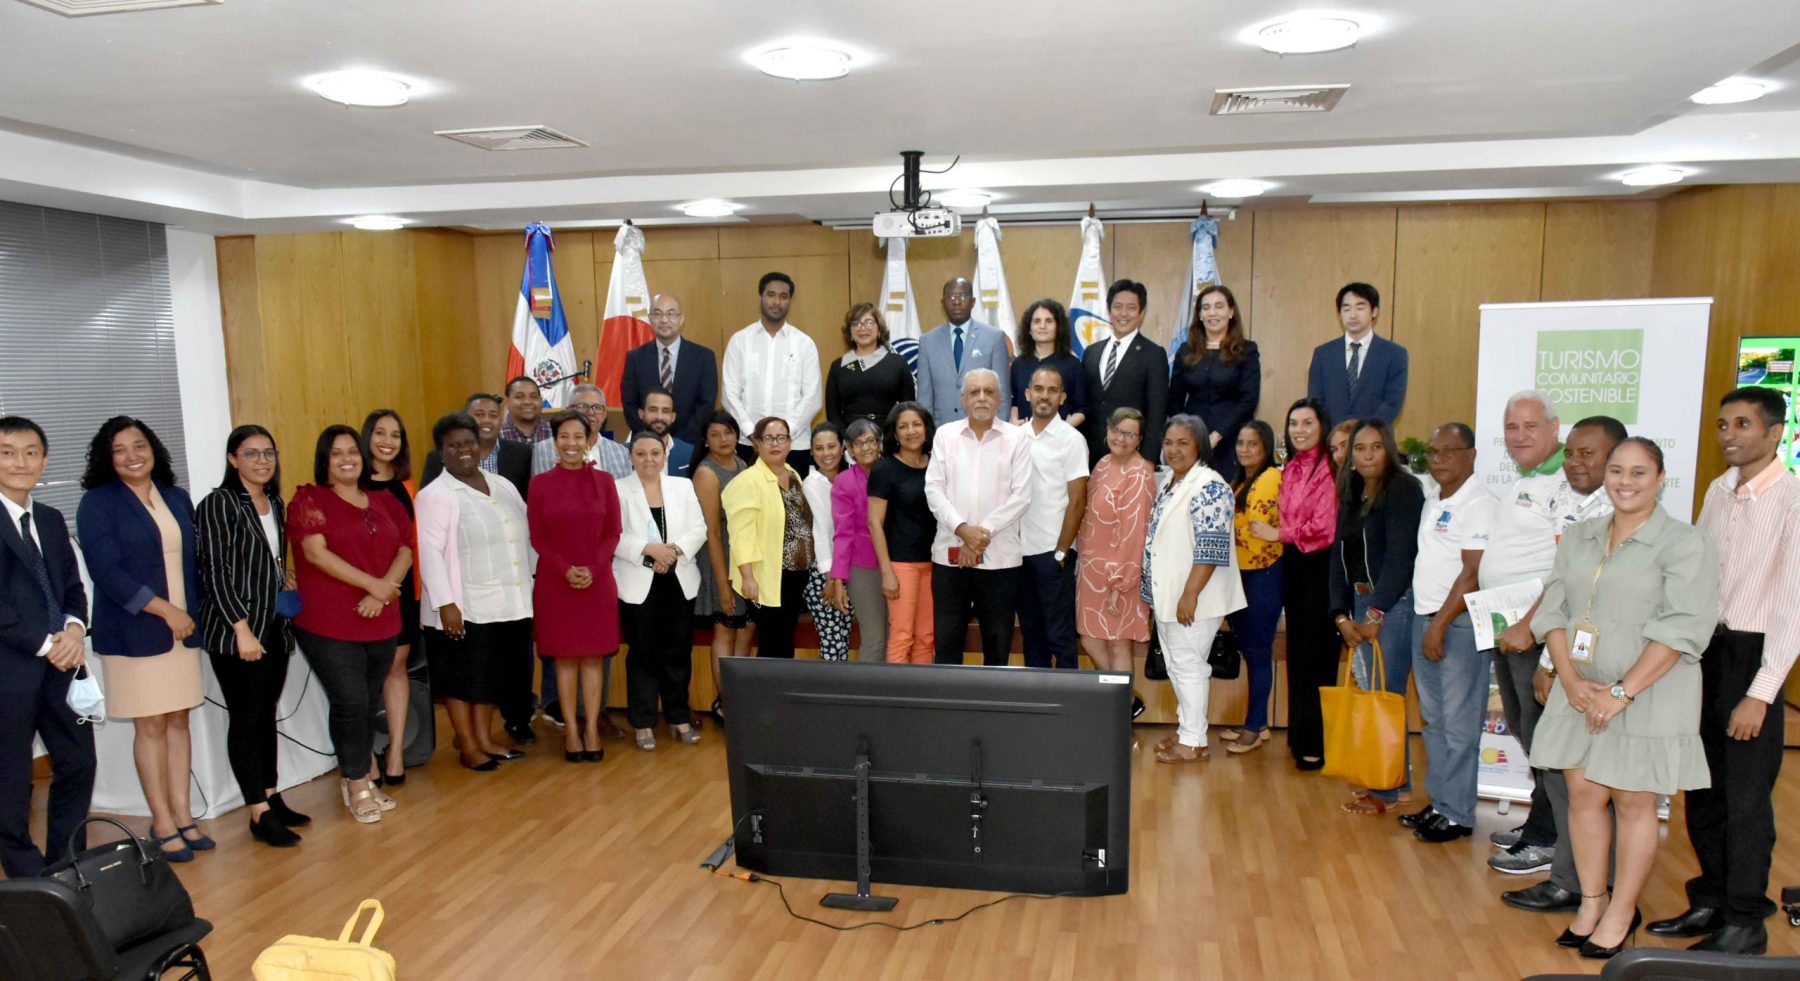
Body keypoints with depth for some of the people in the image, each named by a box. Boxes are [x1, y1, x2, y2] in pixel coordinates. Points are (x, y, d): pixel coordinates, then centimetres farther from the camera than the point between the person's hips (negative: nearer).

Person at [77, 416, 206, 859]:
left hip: (183, 628, 5)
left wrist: (195, 613, 4)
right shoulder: (98, 504, -5)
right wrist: (166, 610, -16)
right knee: (150, 726, 1)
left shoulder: (177, 498, 10)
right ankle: (163, 824, 10)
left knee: (178, 721, 8)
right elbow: (107, 571, -14)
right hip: (134, 634, -4)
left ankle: (182, 815, 16)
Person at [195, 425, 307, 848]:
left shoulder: (275, 504, 11)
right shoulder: (218, 504, -9)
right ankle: (260, 814, 6)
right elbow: (216, 572, -14)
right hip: (235, 633, -7)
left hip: (274, 628, 7)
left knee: (267, 715, 13)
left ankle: (271, 798, 23)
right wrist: (242, 628, -18)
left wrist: (285, 580, 6)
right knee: (246, 719, 0)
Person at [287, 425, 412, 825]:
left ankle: (354, 775, 26)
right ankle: (358, 783, 12)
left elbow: (405, 551, 6)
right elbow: (315, 552, -14)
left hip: (380, 623, 5)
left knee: (369, 704, 10)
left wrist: (383, 593, -12)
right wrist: (372, 583, -15)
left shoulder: (385, 502, 12)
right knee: (351, 703, -6)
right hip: (329, 625, -5)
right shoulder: (310, 499, -2)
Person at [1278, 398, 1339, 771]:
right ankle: (1300, 735, 22)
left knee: (1317, 656, -2)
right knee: (1297, 651, 12)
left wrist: (1280, 534, -4)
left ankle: (1317, 744, 5)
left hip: (1320, 567, -7)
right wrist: (1287, 538, 5)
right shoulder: (1290, 468, 12)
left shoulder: (1329, 469, -12)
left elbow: (1323, 527, -15)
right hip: (1293, 565, 8)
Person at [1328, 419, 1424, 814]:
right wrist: (1342, 616, 1)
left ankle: (1387, 789, 5)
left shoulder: (1403, 489, -8)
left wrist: (1377, 612, -17)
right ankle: (1399, 782, 20)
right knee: (1368, 693, 9)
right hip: (1361, 605, 7)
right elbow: (1339, 556, 10)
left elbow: (1400, 555, -16)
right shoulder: (1351, 496, 14)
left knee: (1384, 694, -5)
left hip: (1395, 604, -7)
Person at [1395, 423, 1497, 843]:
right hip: (1425, 619, 9)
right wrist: (1426, 622, 13)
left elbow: (1474, 574, -17)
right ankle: (1439, 803, 22)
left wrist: (1440, 625, -16)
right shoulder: (1432, 502, 15)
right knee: (1434, 721, 13)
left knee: (1459, 725, -2)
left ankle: (1457, 814, 7)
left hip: (1460, 624, -8)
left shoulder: (1480, 505, -13)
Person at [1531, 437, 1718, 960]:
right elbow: (1553, 611, 6)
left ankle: (1621, 912, 20)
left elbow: (1683, 628, -15)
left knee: (1633, 802, 6)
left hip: (1647, 697, -4)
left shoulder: (1683, 543, -8)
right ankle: (1591, 902, 22)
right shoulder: (1579, 538, 8)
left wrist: (1622, 692, -19)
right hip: (1580, 691, 5)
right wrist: (1571, 680, -8)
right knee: (1583, 795, 7)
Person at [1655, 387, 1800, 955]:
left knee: (1745, 797, 4)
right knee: (1702, 788, 15)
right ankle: (1710, 903, 31)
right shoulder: (1718, 492, 6)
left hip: (1752, 653, -6)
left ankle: (1745, 923, 21)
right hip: (1705, 647, 6)